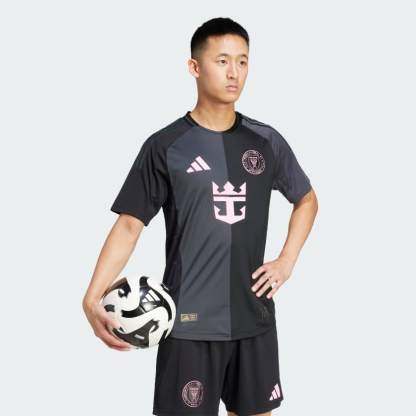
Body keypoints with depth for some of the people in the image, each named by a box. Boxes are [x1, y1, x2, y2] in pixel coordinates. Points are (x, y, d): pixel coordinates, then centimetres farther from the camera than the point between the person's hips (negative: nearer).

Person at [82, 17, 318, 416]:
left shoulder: (267, 141, 5)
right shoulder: (165, 146, -5)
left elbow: (307, 200, 19)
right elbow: (130, 223, -5)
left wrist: (287, 260, 6)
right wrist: (93, 296, -18)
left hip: (254, 315, 4)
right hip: (189, 321, -3)